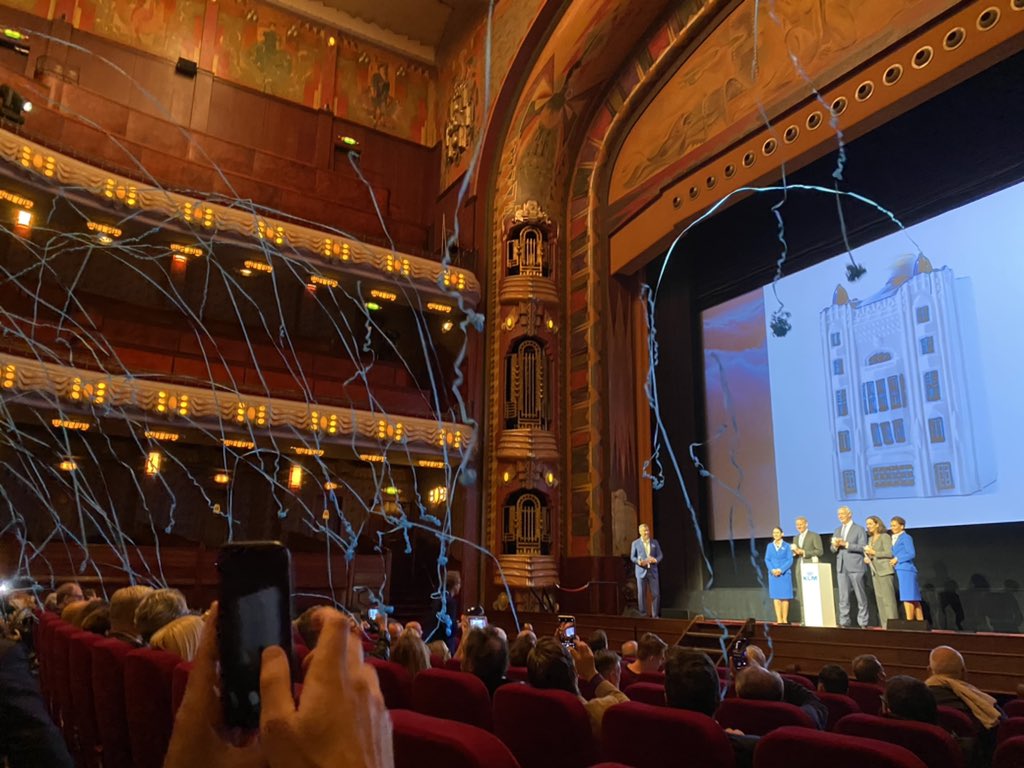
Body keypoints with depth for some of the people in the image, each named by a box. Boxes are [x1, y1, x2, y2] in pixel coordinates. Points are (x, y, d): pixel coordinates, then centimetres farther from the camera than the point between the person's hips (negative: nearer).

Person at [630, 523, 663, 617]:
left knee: (655, 594, 1)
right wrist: (639, 562, -19)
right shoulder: (635, 543, 0)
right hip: (641, 571, -2)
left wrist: (655, 560, -16)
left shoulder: (655, 542, 6)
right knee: (641, 594, 2)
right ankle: (643, 614, 13)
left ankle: (655, 615, 12)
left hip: (653, 571, 2)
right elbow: (632, 557, 1)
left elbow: (660, 555, 6)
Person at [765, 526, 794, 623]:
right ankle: (779, 619, 3)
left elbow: (790, 560, -4)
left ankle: (785, 619, 6)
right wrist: (772, 570, -10)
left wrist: (781, 570, -15)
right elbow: (767, 559, 6)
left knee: (785, 597, 1)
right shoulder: (770, 546, 9)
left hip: (784, 574, -2)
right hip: (773, 574, 2)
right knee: (776, 597, 1)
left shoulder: (786, 546, 1)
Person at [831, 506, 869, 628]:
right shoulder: (838, 530, 18)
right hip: (841, 567, 5)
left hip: (855, 567, -5)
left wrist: (845, 544, -16)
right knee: (843, 597, 3)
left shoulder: (859, 529, 1)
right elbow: (833, 549, 17)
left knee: (861, 597, 1)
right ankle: (844, 621, 7)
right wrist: (835, 546, -6)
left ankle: (863, 622, 7)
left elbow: (862, 547, -10)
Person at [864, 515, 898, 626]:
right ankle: (884, 625, 7)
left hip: (885, 571, -7)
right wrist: (867, 558, 3)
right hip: (875, 572, 7)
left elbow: (889, 553, -12)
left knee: (888, 598, -8)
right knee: (879, 599, 5)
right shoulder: (870, 538, 18)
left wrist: (874, 553, -15)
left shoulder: (885, 536, -5)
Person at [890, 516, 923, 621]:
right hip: (900, 571, 8)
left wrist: (897, 559, -11)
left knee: (907, 598, -9)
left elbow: (912, 554, -11)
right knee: (914, 599, 8)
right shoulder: (894, 539, 20)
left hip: (906, 570, -8)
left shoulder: (906, 537, -4)